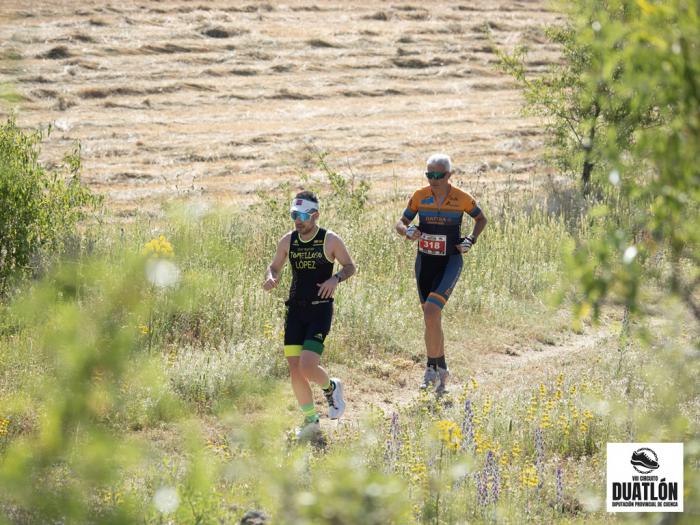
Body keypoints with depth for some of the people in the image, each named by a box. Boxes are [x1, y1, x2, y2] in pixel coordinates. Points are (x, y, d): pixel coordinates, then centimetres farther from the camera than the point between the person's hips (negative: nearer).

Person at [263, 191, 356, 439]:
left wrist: (336, 278, -18)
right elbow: (274, 266, 17)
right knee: (294, 369, 0)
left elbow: (350, 266, 3)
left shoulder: (330, 240, -7)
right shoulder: (288, 241, 4)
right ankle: (310, 420, 14)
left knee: (307, 366, -16)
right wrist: (271, 277, -6)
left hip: (320, 309, -5)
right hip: (295, 309, 5)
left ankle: (331, 388, 17)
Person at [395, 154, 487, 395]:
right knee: (432, 318, 9)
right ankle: (440, 368, 23)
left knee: (431, 313, -20)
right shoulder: (419, 197, -2)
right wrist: (407, 231, -17)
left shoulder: (462, 199, -7)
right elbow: (400, 223, 6)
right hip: (425, 261, 4)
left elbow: (481, 219, 11)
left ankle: (433, 368, -10)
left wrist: (470, 240, -4)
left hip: (450, 262, -4)